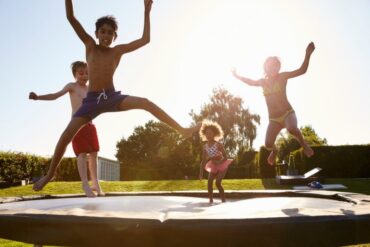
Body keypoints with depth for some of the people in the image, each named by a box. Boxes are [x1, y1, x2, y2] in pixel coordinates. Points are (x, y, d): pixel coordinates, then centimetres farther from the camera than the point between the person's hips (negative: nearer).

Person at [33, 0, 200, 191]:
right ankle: (50, 173, 14)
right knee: (66, 136, -7)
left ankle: (182, 130, -18)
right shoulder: (90, 46, 1)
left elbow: (145, 40, -2)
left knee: (146, 103, -21)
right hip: (91, 100, 0)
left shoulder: (118, 51, 2)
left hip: (112, 97, 0)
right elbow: (71, 18, -6)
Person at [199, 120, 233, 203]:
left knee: (218, 182, -16)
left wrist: (218, 162, -31)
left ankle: (223, 199, 0)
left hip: (222, 165, -4)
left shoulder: (218, 144, -23)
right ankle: (211, 199, -1)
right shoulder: (205, 146, -9)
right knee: (209, 181, -11)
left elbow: (225, 157, -20)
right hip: (213, 167, 5)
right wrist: (201, 172, -7)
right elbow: (203, 161, -4)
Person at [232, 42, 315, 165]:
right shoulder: (263, 82, 12)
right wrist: (237, 76, 36)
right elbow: (251, 82, 33)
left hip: (288, 113, -3)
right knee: (268, 144, -9)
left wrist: (307, 55, -18)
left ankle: (303, 143, -3)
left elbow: (302, 70, -7)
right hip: (274, 119, 4)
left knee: (292, 129, -38)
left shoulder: (282, 76, 0)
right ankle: (274, 151, 31)